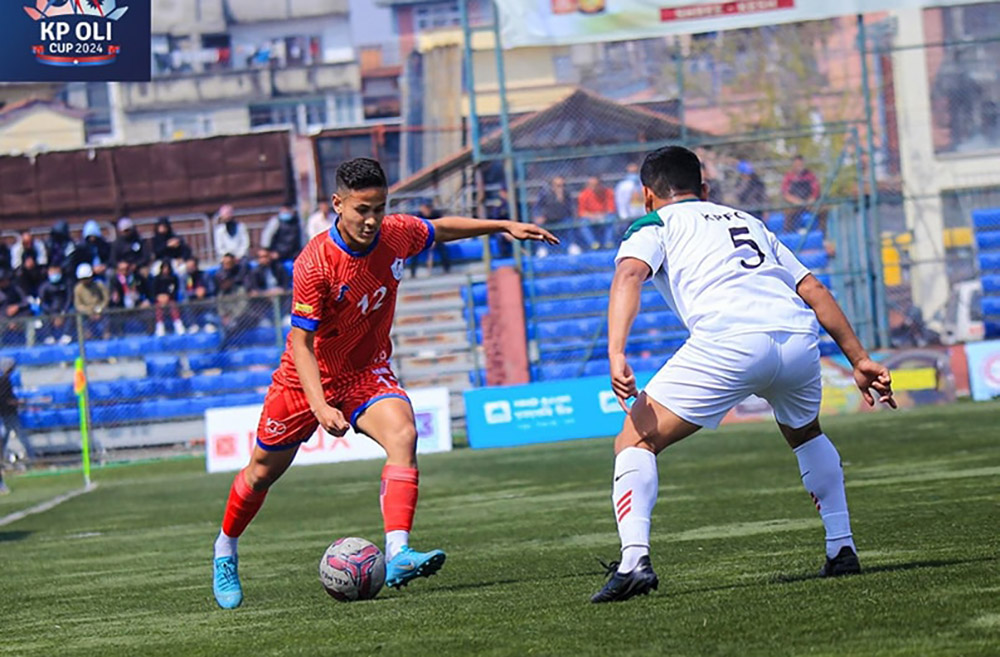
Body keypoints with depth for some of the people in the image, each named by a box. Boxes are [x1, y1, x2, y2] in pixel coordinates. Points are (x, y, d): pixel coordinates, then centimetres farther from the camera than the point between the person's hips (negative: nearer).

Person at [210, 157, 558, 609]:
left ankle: (397, 556, -38)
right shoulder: (315, 264, -28)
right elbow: (301, 343, -26)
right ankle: (225, 551, 41)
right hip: (308, 379, -3)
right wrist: (320, 407, -37)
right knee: (262, 471, 12)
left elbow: (441, 229, 12)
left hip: (368, 373, 3)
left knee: (402, 435, -28)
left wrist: (504, 227, 12)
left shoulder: (397, 234, -13)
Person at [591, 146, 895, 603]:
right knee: (806, 435, 36)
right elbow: (814, 291, 28)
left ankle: (634, 560, -15)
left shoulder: (654, 226, 21)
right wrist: (859, 360, 28)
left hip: (729, 342, -5)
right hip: (800, 337, 5)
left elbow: (629, 275, -1)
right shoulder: (750, 223, 36)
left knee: (635, 440, 4)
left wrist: (616, 354, -15)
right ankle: (841, 549, 30)